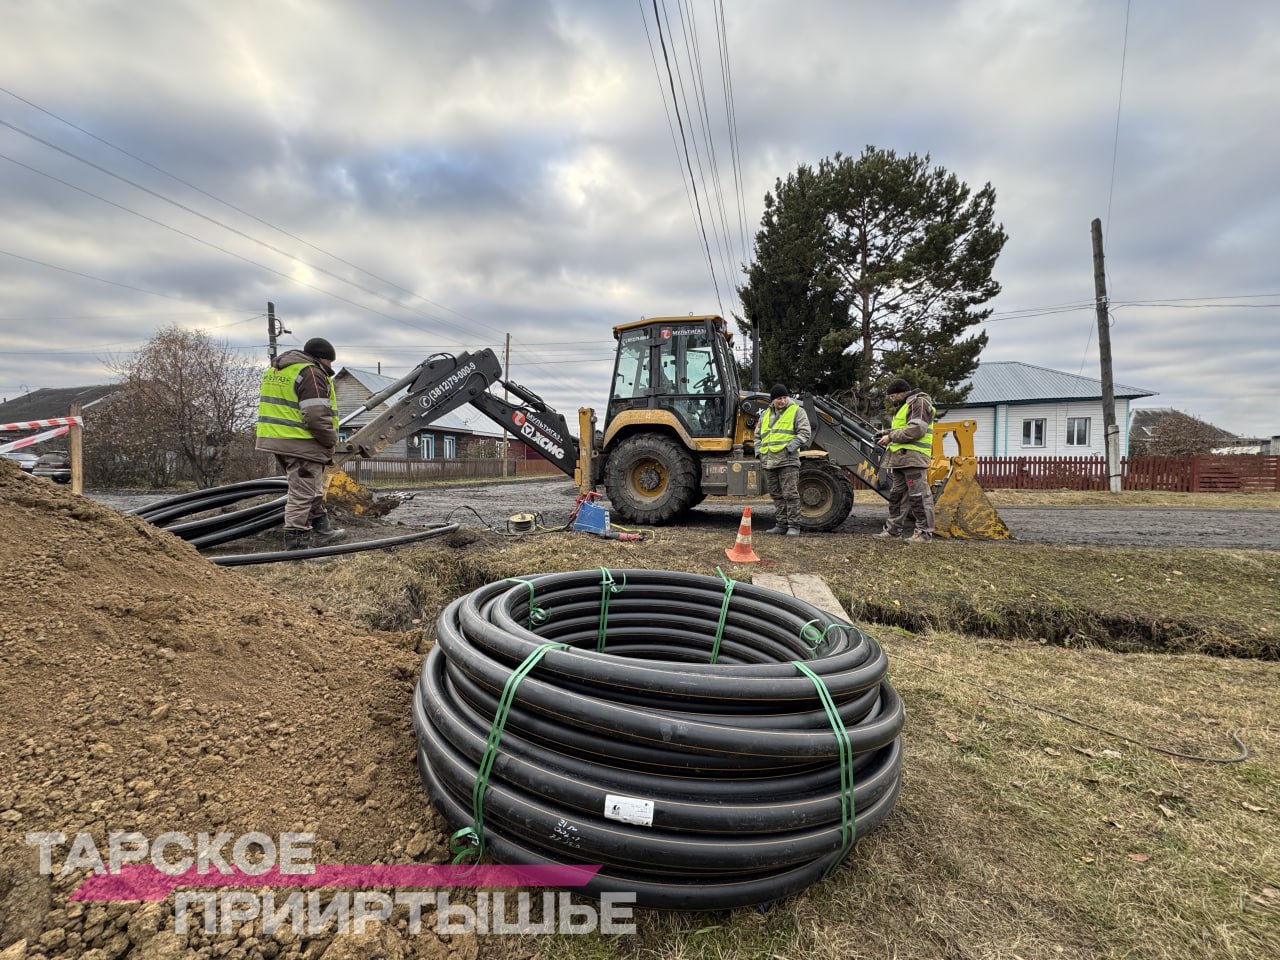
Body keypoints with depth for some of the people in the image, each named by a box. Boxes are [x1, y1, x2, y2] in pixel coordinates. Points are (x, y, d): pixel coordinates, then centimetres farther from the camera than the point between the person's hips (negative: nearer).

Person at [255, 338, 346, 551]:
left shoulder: (275, 369, 20)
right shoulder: (311, 373, -13)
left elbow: (271, 407, 24)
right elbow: (317, 416, -22)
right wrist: (331, 441, -9)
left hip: (276, 438, 10)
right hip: (300, 443, -10)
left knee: (313, 488, 23)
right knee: (302, 494, -3)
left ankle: (321, 526, 34)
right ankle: (296, 542, 2)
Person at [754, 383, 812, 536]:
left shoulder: (796, 411, 4)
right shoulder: (765, 415, 20)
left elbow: (805, 432, -4)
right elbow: (758, 436, 28)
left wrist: (791, 446, -15)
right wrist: (759, 451, 12)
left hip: (788, 460, -6)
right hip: (769, 462, 6)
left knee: (790, 494, -8)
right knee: (777, 495, 10)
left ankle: (793, 526, -2)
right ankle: (781, 524, 17)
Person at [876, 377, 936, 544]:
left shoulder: (918, 403, -7)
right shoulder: (904, 406, 25)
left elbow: (916, 430, -19)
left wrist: (891, 436, -13)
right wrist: (889, 434, 11)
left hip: (913, 457, -11)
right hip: (901, 458, 11)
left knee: (918, 495, -7)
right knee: (897, 495, 12)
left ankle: (924, 532, -2)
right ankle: (893, 530, 17)